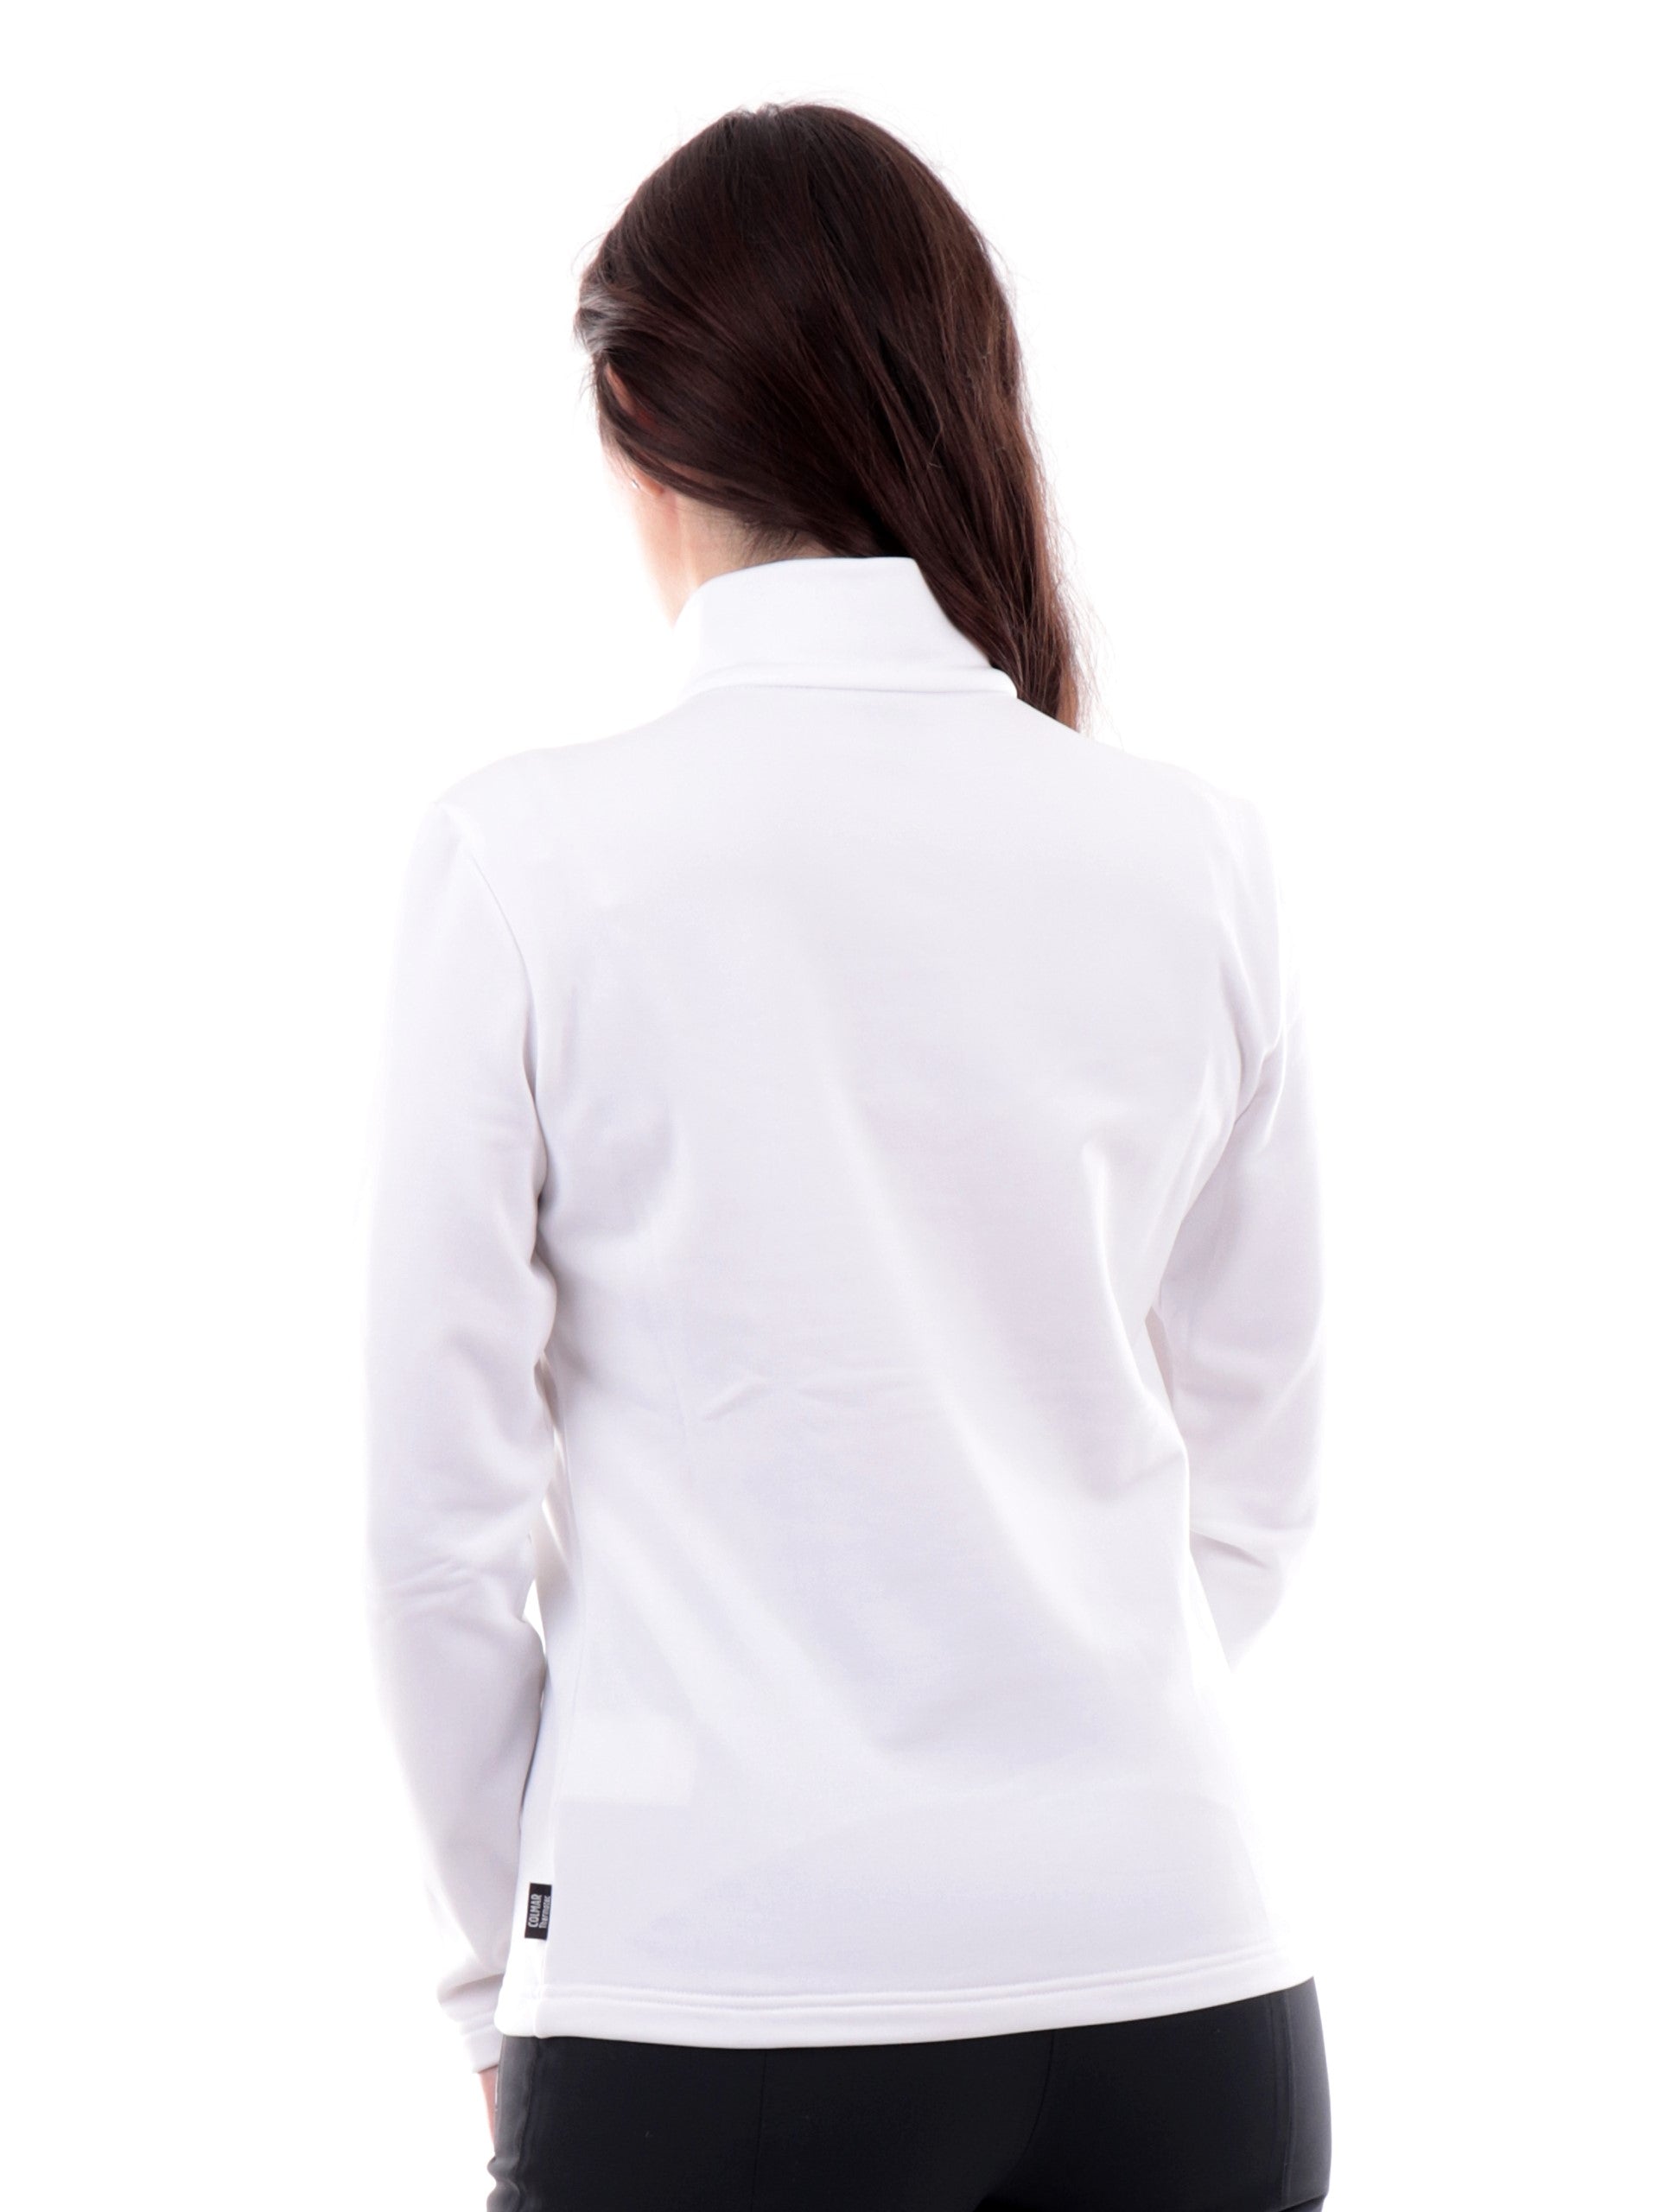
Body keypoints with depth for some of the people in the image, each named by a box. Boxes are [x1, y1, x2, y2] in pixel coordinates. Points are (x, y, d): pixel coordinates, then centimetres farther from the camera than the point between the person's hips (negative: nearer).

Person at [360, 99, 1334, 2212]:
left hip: (718, 2005, -3)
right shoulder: (1194, 852, 2)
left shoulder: (528, 853, -7)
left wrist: (500, 1970, 8)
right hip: (1178, 1976, 3)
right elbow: (1255, 1479, 9)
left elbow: (442, 1503, -5)